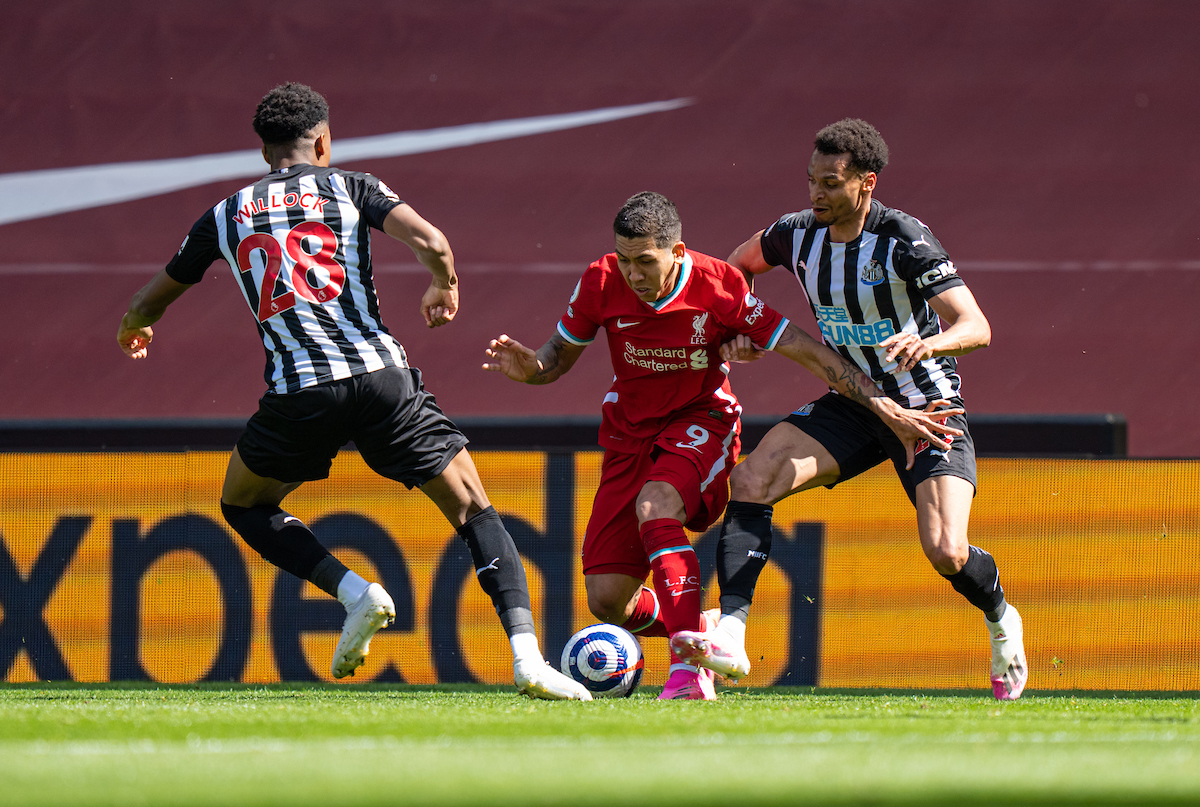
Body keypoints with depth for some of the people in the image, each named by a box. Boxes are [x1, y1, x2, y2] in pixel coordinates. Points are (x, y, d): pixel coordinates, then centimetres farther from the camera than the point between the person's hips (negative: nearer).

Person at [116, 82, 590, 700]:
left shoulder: (224, 217, 18)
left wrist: (135, 327, 54)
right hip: (382, 374, -1)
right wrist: (445, 288, 18)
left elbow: (155, 297, 31)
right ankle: (526, 656, -12)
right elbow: (429, 241, -5)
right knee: (473, 511, 7)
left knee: (242, 506, 26)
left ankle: (355, 593, 3)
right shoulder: (349, 187, 11)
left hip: (297, 391, 1)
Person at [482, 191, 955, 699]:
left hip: (700, 423, -3)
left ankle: (688, 659, -35)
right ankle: (699, 634, 23)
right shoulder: (602, 282, -14)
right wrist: (528, 368, -23)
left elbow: (806, 352, -16)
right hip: (630, 431, 3)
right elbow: (560, 355, 2)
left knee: (653, 505, -37)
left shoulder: (717, 287, -20)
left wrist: (883, 407, -18)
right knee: (606, 601, -7)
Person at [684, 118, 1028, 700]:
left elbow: (977, 327, -27)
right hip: (853, 403, 5)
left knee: (945, 552, -20)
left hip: (929, 409, -5)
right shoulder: (798, 235, -4)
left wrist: (930, 343, -48)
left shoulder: (904, 241, -21)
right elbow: (736, 268, 20)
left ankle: (1001, 620, 16)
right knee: (751, 480, -20)